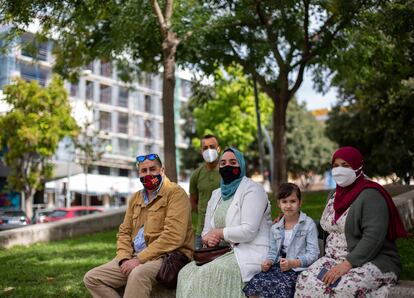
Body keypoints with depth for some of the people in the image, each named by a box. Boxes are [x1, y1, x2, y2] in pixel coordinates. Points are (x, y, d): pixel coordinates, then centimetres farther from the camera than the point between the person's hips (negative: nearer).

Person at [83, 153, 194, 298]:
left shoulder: (175, 193, -7)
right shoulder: (136, 198, 17)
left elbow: (173, 236, -19)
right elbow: (124, 232, 17)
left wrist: (139, 259, -19)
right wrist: (124, 258, -4)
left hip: (168, 256, -8)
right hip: (136, 257, 8)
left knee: (138, 273, -39)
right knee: (92, 278, -4)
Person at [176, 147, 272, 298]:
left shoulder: (252, 190, -5)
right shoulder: (217, 194, 18)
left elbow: (248, 231, -17)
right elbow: (207, 231, 15)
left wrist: (220, 233, -7)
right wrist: (208, 239, -10)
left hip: (249, 252, -7)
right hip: (224, 252, 7)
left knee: (208, 274, -29)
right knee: (186, 273, -17)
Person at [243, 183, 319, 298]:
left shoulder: (309, 224, 0)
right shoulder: (275, 228, 19)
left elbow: (313, 253, -6)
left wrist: (293, 263, -19)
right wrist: (268, 262, -2)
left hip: (298, 268, -4)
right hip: (278, 266, 5)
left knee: (280, 285, -34)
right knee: (255, 282, -23)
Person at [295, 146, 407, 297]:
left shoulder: (370, 195, -10)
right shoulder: (335, 195, 16)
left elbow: (373, 237, -21)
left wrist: (347, 264, -26)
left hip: (371, 261, -7)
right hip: (334, 259, 7)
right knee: (305, 283, -22)